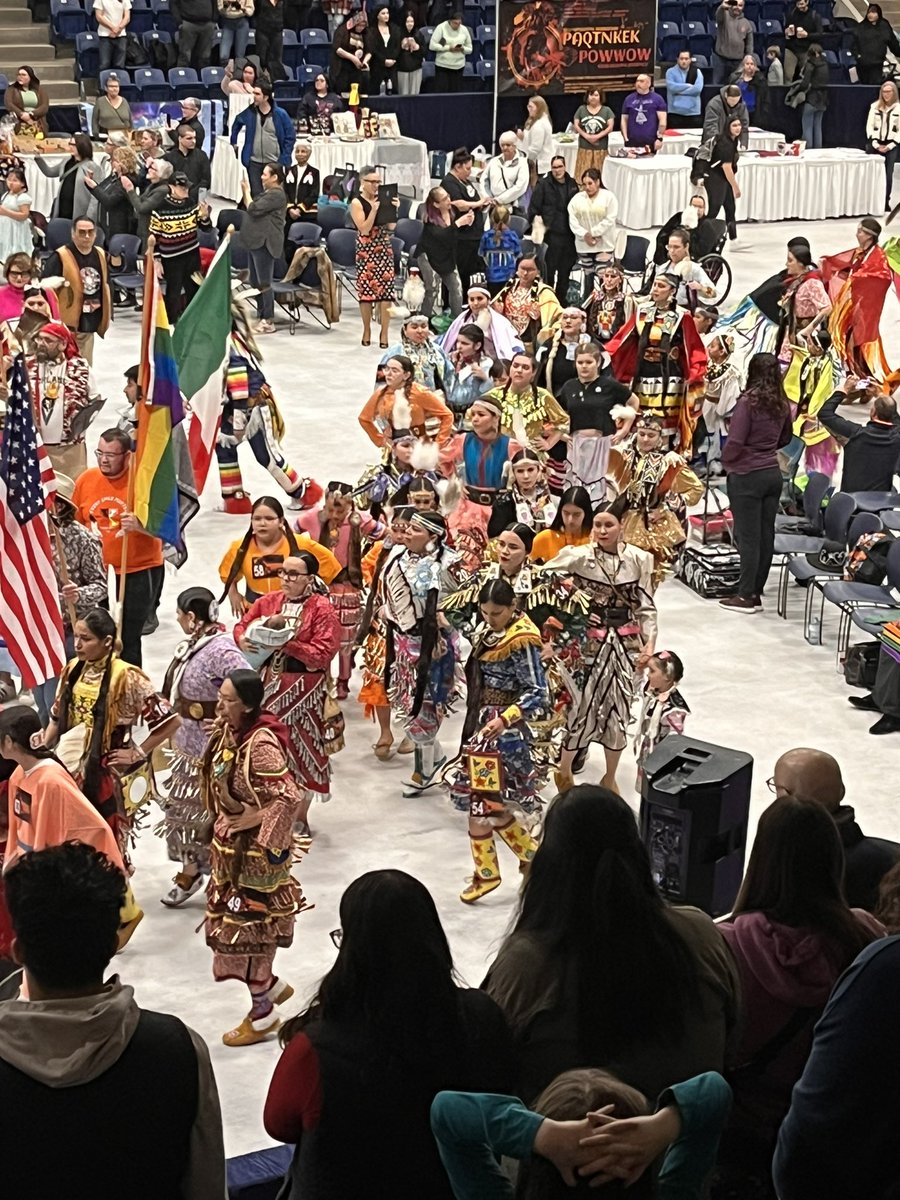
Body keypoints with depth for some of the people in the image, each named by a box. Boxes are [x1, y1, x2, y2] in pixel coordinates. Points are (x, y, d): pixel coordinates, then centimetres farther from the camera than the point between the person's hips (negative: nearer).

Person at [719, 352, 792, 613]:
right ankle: (756, 593, 16)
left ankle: (746, 596, 2)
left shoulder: (748, 401, -16)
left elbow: (735, 441, -17)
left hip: (747, 476, -6)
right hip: (772, 473, 6)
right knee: (766, 535, 9)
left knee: (747, 537, -1)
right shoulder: (782, 404, 4)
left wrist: (726, 461, 1)